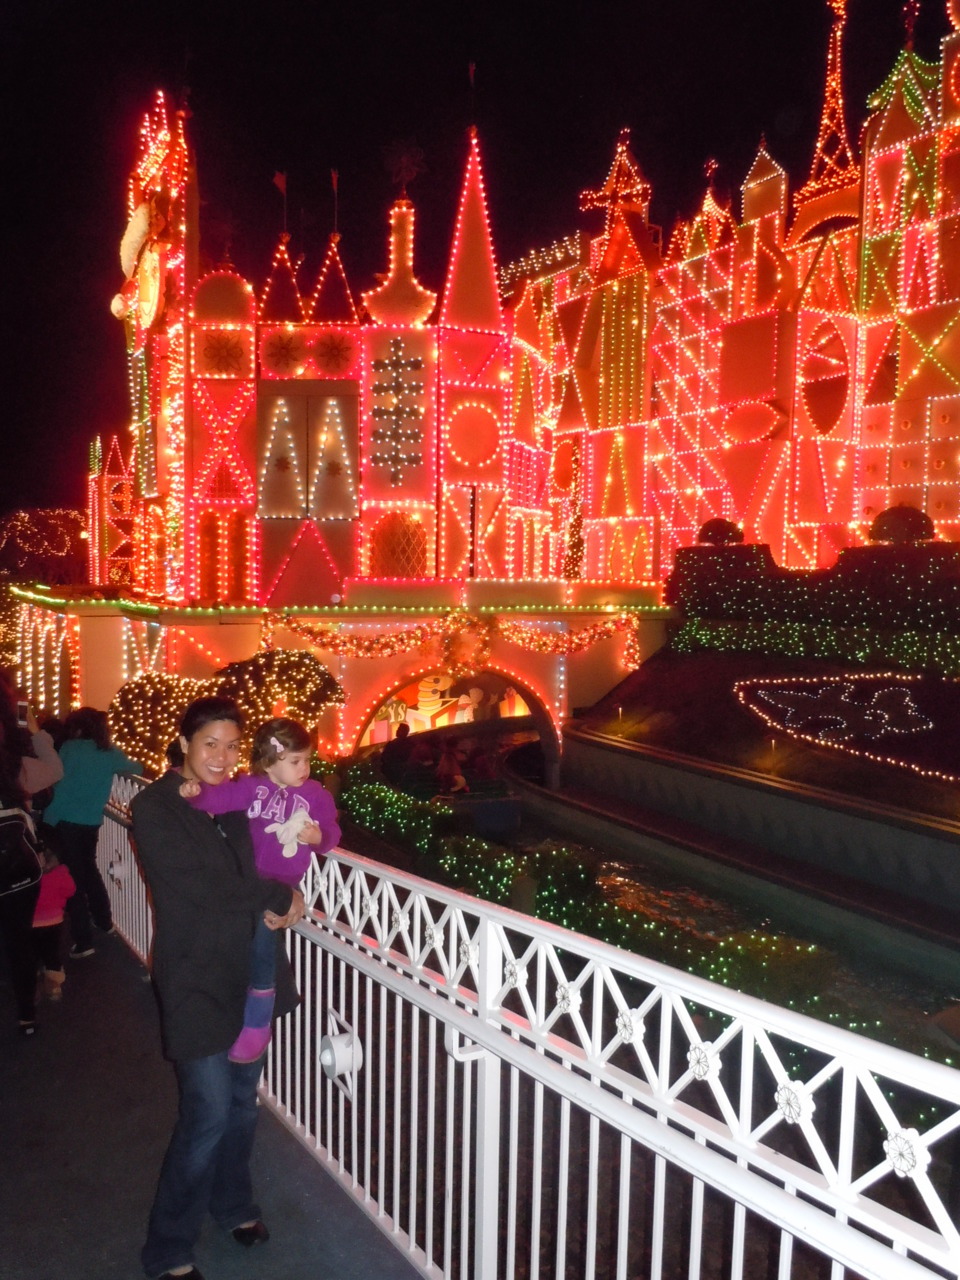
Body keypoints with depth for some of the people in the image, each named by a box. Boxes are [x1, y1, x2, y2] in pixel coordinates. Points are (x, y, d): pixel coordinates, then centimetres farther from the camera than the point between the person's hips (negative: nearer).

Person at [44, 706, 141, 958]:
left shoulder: (71, 748, -8)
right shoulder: (110, 752, 4)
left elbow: (59, 786, -14)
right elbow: (136, 768, 17)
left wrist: (48, 819, -12)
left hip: (65, 822, -4)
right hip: (92, 822, 5)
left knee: (72, 876, 3)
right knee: (88, 868, 26)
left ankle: (83, 941, 4)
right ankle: (104, 922, 35)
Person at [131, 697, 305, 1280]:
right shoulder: (154, 808, -12)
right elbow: (200, 884, -20)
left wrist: (275, 905, -10)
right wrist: (280, 897, -13)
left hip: (249, 970, 6)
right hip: (197, 978, -5)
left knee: (243, 1100, 17)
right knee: (209, 1111, -3)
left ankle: (234, 1204, 41)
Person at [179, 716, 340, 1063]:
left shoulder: (316, 794, -4)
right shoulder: (251, 786, -4)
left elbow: (331, 833, 0)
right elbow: (220, 797, -14)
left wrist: (319, 837, -21)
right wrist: (195, 792, -32)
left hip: (282, 881, -2)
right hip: (246, 875, 3)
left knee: (261, 941, -8)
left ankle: (257, 1024, 12)